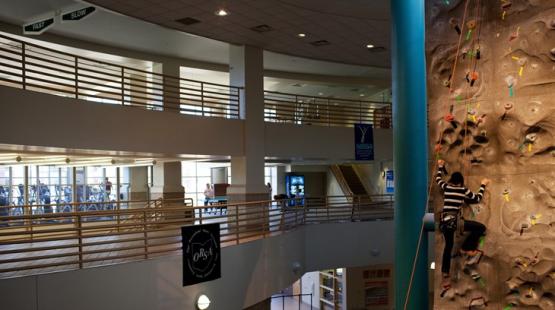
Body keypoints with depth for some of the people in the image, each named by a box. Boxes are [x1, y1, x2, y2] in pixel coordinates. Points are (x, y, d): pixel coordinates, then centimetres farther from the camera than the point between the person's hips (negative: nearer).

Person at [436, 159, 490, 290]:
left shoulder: (446, 187, 11)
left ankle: (445, 276, 15)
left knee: (448, 247, 16)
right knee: (481, 227, 6)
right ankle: (466, 248, 10)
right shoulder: (463, 190, 1)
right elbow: (477, 198, 12)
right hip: (454, 221, -6)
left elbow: (438, 179, 32)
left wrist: (441, 166, 44)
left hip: (444, 222, 6)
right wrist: (483, 185, 24)